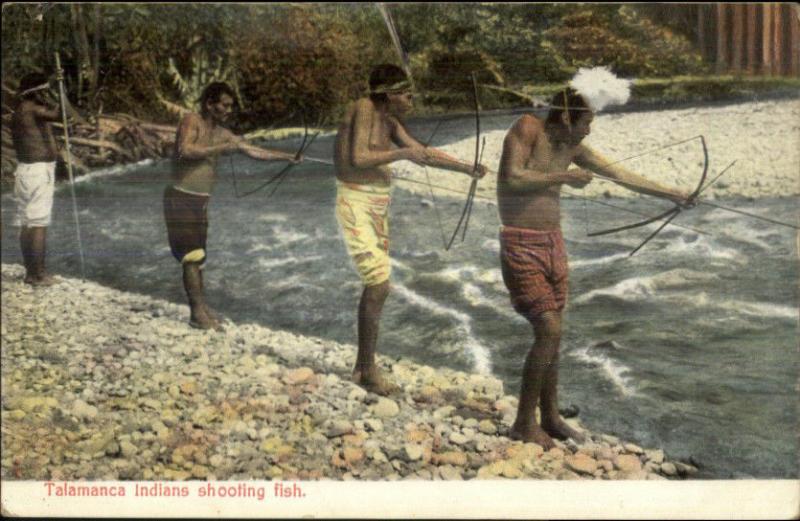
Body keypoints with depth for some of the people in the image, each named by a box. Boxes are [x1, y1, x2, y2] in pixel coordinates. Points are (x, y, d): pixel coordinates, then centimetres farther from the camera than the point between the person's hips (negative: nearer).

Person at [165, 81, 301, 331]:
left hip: (200, 200, 8)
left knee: (197, 254, 14)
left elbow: (255, 151, 5)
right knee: (192, 255, -9)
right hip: (181, 197, -7)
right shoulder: (192, 121, -10)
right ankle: (198, 313, -8)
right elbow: (185, 151, -27)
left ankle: (200, 306, 23)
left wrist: (288, 157, -5)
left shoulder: (223, 134, 9)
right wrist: (222, 148, -23)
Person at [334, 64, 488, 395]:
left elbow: (423, 153, 15)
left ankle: (361, 367, 23)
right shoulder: (364, 109, -14)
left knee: (374, 287, 12)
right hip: (356, 204, -9)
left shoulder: (389, 121, 10)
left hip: (378, 206, 9)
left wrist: (467, 168, 8)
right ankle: (369, 371, -1)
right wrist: (402, 153, -21)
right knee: (378, 286, -12)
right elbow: (357, 159, -24)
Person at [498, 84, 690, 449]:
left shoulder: (573, 148, 8)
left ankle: (550, 418, 23)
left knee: (551, 334, 11)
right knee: (549, 330, -14)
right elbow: (513, 178, -23)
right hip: (521, 246, -7)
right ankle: (523, 423, -2)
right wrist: (563, 178, -16)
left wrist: (670, 194, 19)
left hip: (552, 242, 7)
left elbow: (619, 175, 15)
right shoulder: (527, 128, -12)